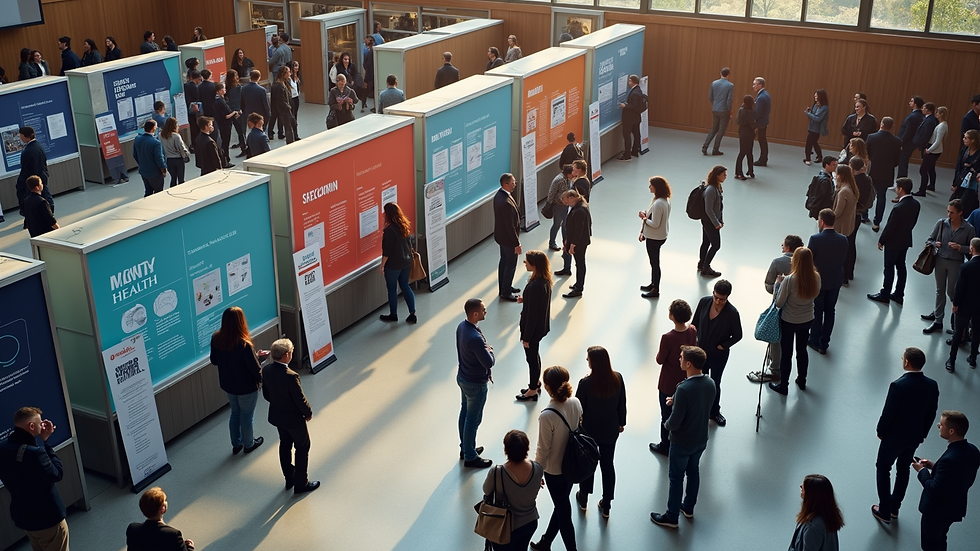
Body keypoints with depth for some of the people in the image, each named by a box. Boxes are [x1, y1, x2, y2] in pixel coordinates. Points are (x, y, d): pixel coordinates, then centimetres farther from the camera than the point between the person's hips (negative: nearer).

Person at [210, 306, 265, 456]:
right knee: (246, 416, 19)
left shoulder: (216, 338, -15)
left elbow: (214, 361, 1)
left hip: (227, 384, 5)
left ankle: (236, 444, 43)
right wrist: (258, 356, -5)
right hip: (246, 387, -5)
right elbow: (255, 369, -26)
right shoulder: (244, 344, -33)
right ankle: (249, 444, 41)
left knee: (235, 413, 27)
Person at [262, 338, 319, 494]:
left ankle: (289, 479, 40)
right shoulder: (291, 376, -34)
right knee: (302, 448, 13)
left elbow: (266, 395, 1)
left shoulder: (266, 370, -13)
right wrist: (309, 413, -4)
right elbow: (300, 400, -23)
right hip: (294, 418, -7)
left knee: (285, 445, 25)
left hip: (276, 416, 7)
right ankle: (301, 483, 25)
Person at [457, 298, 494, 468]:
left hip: (463, 377, 9)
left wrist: (486, 369, 13)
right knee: (473, 420, 8)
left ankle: (465, 448, 42)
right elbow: (489, 362, -27)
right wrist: (490, 350, -7)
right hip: (475, 384, -9)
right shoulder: (475, 338, -36)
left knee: (465, 413, 23)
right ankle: (470, 458, 24)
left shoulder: (462, 326, -6)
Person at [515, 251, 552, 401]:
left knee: (532, 357, 10)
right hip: (541, 325, 9)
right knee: (535, 355, 26)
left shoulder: (534, 286, -33)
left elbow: (532, 313, -26)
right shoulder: (545, 281, -5)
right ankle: (536, 384, 44)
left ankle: (533, 391, 29)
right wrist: (524, 299, -3)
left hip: (534, 328, -9)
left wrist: (526, 337, -17)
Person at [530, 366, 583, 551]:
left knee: (564, 512, 12)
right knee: (562, 506, 24)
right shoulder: (576, 403, -13)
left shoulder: (547, 416, -31)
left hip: (554, 470, -7)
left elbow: (543, 449, -21)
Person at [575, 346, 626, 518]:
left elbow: (578, 408, -16)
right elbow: (622, 404, -2)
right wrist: (621, 423, 14)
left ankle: (583, 499, 38)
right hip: (610, 430, 3)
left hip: (589, 430, -3)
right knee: (608, 465, 15)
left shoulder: (586, 383, -26)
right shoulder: (617, 378, -14)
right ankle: (606, 505, 27)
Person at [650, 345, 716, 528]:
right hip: (701, 439, 7)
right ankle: (689, 507, 43)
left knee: (676, 477, 10)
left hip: (682, 442, -7)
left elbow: (675, 422, -27)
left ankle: (671, 517, 24)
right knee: (693, 472, 25)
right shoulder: (710, 384, -10)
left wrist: (666, 424, -5)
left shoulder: (684, 388, -33)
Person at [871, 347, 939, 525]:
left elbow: (888, 413, -22)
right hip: (915, 436, 6)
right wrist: (923, 433, 15)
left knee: (883, 469, 14)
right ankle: (894, 507, 37)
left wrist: (880, 431, -4)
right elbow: (932, 413, 1)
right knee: (903, 470, 23)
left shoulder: (898, 386, -29)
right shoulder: (932, 386, -11)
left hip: (894, 436, -5)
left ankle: (884, 511, 19)